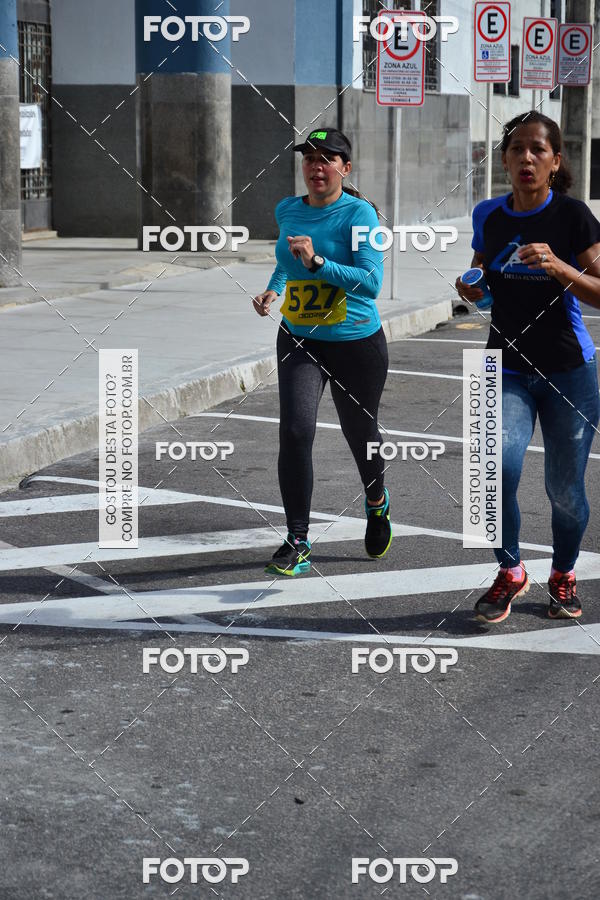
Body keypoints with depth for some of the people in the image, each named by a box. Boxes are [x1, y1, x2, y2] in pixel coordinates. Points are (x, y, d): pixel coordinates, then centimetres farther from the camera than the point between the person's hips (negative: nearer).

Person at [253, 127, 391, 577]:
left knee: (360, 433, 12)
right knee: (295, 431, -14)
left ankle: (376, 502, 47)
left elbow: (371, 282, -23)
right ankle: (298, 543, -7)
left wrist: (317, 261, -31)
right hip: (299, 340, 3)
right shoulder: (287, 210, 5)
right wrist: (273, 290, 8)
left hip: (357, 343, -3)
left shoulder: (359, 213, -13)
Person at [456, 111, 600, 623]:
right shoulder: (489, 217, 3)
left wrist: (558, 267, -28)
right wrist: (469, 288, -6)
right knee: (499, 466, -20)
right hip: (508, 368, 2)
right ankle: (510, 573, 4)